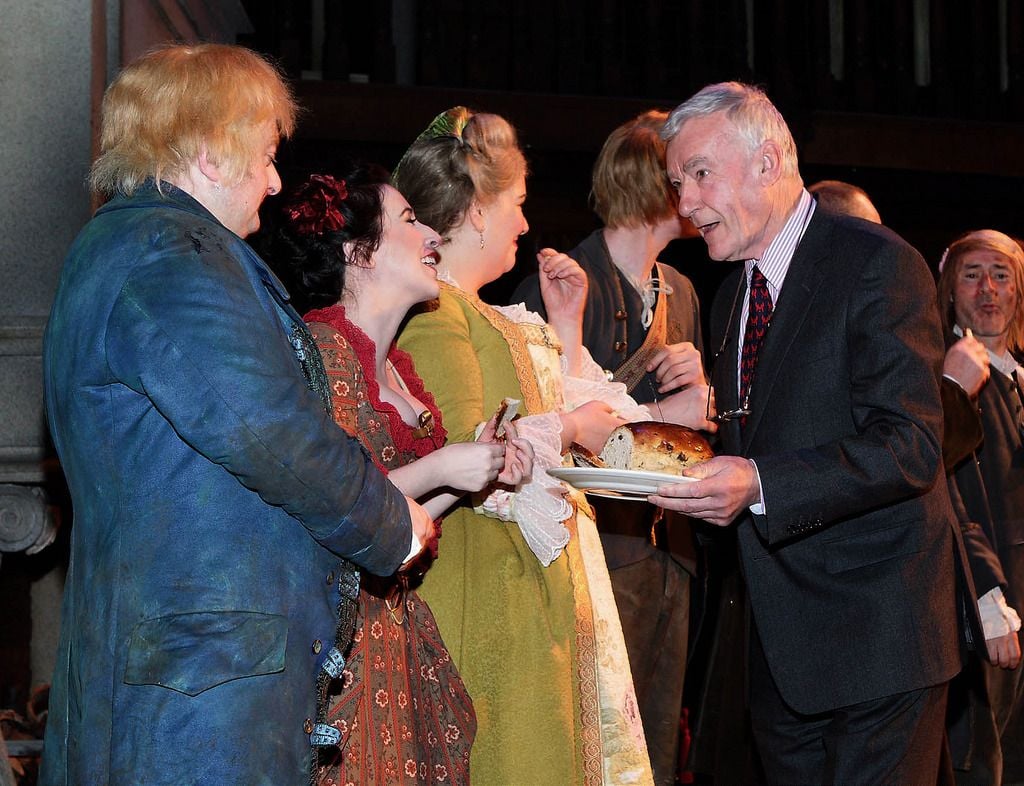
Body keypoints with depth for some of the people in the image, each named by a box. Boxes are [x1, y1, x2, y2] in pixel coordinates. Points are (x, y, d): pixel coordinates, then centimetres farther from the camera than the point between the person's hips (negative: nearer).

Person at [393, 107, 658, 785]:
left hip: (539, 584, 10)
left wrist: (566, 325, 18)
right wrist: (567, 429, -10)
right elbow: (464, 455, -22)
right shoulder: (432, 312, -12)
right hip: (494, 594, -10)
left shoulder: (481, 315, 20)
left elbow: (552, 409, 26)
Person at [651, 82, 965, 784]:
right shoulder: (732, 295, 16)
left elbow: (910, 445, -20)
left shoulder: (877, 264, -11)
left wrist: (758, 484, -30)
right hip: (781, 642, 8)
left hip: (877, 631, -7)